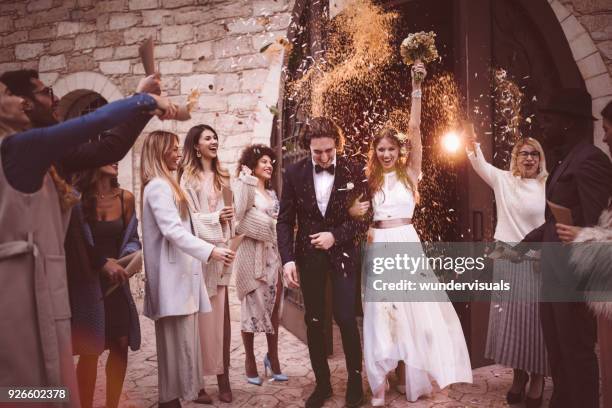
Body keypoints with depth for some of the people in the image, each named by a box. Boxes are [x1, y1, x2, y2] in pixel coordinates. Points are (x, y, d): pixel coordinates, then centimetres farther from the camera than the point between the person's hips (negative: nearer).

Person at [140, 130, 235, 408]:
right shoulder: (158, 186, -12)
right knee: (177, 337, -6)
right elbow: (173, 230, -22)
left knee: (179, 336, 12)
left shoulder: (165, 185, 20)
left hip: (178, 271, 10)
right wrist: (210, 251, -28)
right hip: (172, 273, -10)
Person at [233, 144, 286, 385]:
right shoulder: (244, 188, -6)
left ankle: (272, 358, 19)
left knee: (274, 305, 6)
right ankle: (250, 361, 17)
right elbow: (237, 214, -26)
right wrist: (245, 180, -20)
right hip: (252, 253, -6)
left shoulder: (271, 193, 16)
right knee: (252, 306, 3)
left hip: (272, 252, 6)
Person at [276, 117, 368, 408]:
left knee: (345, 318, -4)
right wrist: (287, 259, -11)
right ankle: (322, 382, 25)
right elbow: (285, 220, -1)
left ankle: (355, 380, 18)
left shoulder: (353, 172, -6)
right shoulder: (294, 173, -3)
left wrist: (335, 236, -16)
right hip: (308, 256, 2)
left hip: (342, 254, -2)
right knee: (314, 321, 9)